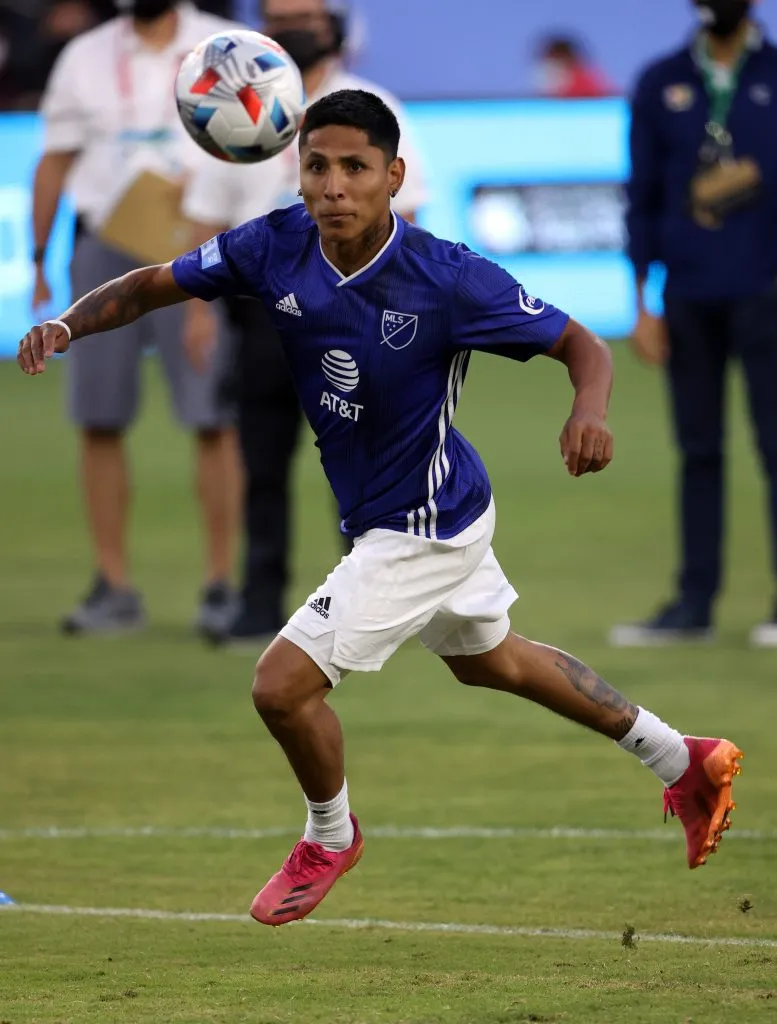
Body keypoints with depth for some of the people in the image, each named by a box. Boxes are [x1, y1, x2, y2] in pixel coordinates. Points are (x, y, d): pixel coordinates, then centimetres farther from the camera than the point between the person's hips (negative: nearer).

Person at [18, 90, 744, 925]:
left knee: (282, 685, -8)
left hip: (422, 530, -8)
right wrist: (68, 324, -26)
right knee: (487, 661, 29)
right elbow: (151, 286, -7)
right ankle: (683, 763, 48)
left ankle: (330, 838, 24)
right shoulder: (276, 247, -15)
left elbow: (579, 344, -20)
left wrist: (589, 412, -42)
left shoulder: (448, 279, -29)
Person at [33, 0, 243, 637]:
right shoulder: (86, 58, 10)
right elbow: (56, 161, 12)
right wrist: (37, 262, 7)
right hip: (105, 248, 3)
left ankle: (222, 585, 0)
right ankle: (114, 589, 8)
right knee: (99, 422, 1)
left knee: (214, 421, -6)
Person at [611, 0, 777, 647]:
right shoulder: (661, 85, 9)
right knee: (698, 450, 5)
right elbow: (643, 199, 10)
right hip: (688, 296, 2)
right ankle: (694, 602, 9)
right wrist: (642, 307, 6)